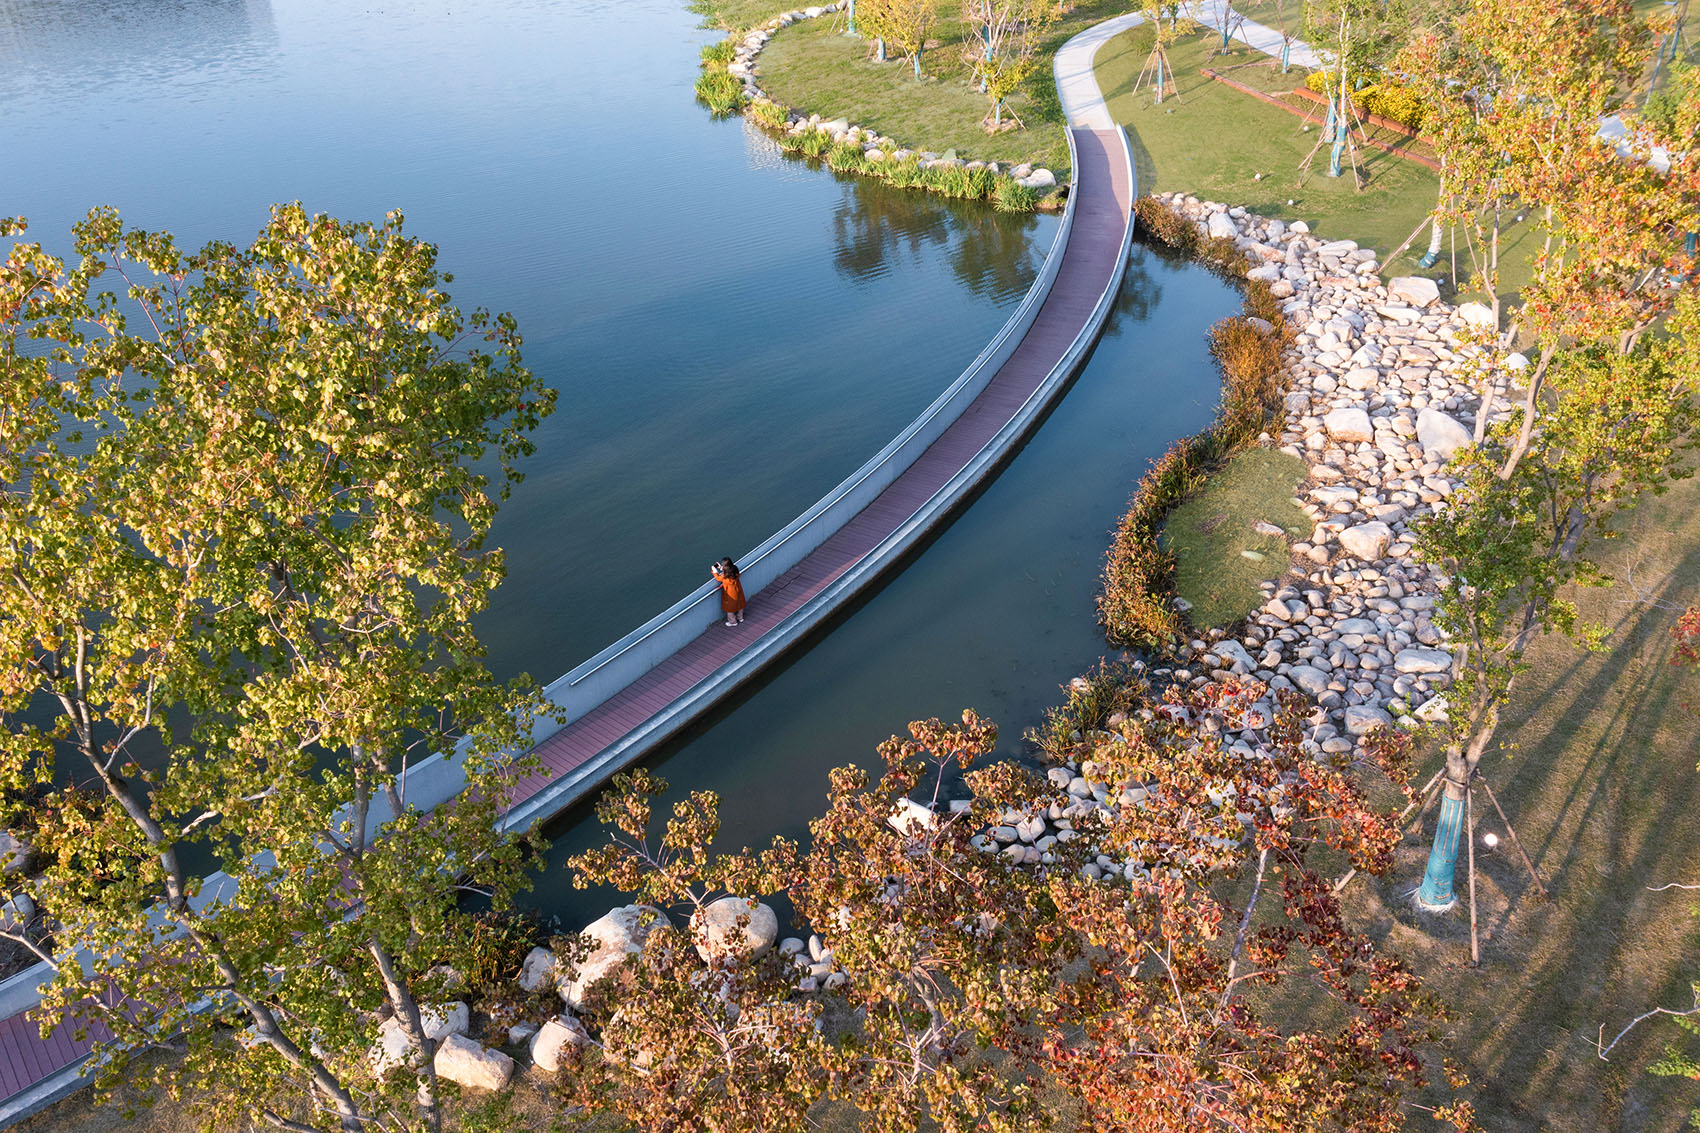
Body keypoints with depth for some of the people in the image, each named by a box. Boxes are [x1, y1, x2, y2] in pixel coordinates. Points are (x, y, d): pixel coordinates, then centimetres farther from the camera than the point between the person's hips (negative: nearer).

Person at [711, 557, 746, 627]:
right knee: (739, 604, 26)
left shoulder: (725, 575, -32)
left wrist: (714, 571, 2)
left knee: (730, 608, 16)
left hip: (730, 593, -6)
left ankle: (733, 622, 31)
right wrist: (721, 568, 10)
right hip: (738, 590, 6)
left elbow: (719, 578, -10)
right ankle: (740, 618, 45)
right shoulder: (734, 569, -15)